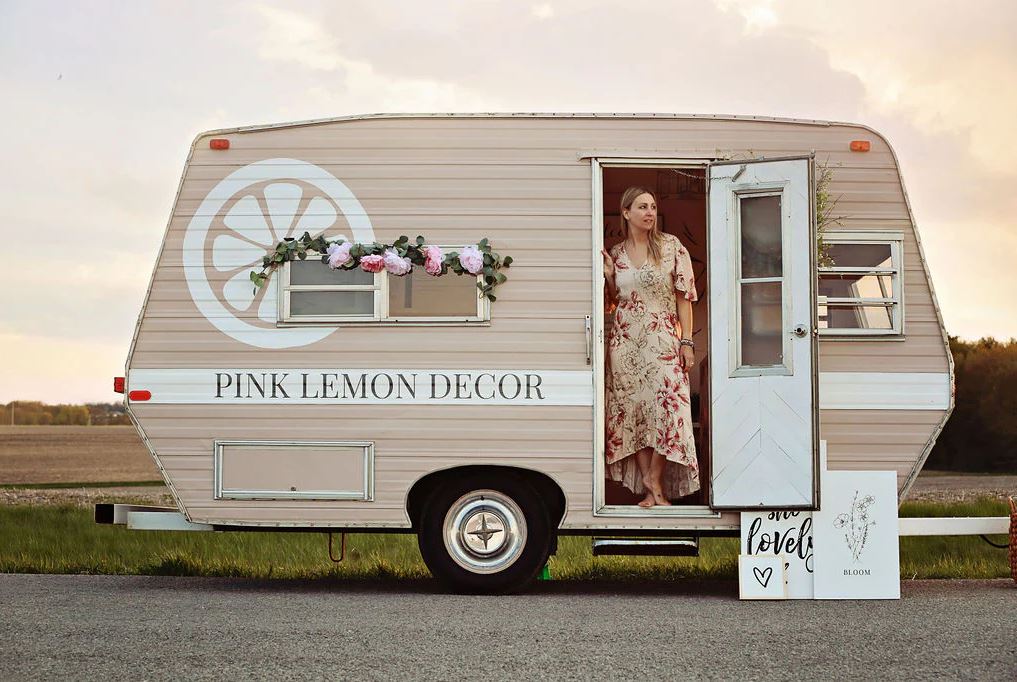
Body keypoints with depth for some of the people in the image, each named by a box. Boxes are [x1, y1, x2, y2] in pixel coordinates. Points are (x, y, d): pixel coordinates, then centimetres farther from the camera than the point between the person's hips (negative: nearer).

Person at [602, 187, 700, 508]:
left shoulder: (671, 246, 0)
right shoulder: (616, 253, 9)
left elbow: (684, 296, -1)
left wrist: (687, 341, -7)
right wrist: (609, 276, -3)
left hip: (662, 340, -3)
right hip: (625, 342, 3)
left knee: (667, 407, -14)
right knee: (633, 408, 0)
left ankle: (654, 479, 2)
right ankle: (652, 489, 4)